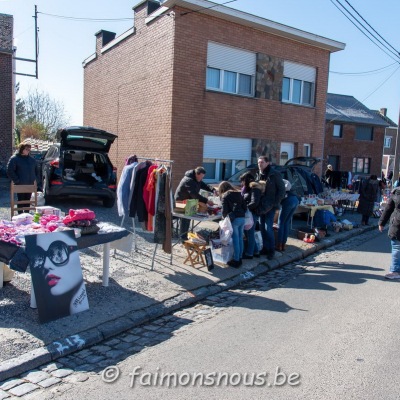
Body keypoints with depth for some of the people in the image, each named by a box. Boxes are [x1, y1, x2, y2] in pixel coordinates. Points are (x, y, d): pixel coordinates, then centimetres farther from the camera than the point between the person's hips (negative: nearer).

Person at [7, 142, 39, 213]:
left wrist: (36, 179, 8)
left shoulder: (32, 159, 13)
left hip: (30, 185, 5)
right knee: (21, 201, 0)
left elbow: (37, 170, 22)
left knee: (27, 201, 13)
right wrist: (17, 180, -15)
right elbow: (10, 171, -10)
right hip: (20, 185, -5)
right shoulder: (14, 159, -5)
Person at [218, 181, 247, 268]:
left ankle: (236, 260, 6)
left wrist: (225, 217, 10)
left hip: (233, 219, -6)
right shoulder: (239, 194, 16)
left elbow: (224, 210, -8)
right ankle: (239, 258, 22)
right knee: (240, 239, 13)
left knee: (235, 240, -1)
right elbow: (245, 207, 12)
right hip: (242, 218, 6)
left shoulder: (225, 196, -1)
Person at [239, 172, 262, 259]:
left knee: (250, 233, 1)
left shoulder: (254, 189, -13)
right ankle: (255, 251, 25)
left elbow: (254, 203, -22)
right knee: (248, 233, 14)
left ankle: (249, 254, 13)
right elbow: (244, 200, 12)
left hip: (252, 214, -9)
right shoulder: (247, 188, 16)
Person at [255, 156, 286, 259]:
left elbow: (281, 189, -8)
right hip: (261, 205, 6)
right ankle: (265, 247, 21)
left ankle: (271, 250, 5)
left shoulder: (275, 174, -9)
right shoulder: (258, 175, 9)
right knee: (262, 227, 9)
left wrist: (275, 203, -13)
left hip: (270, 205, -6)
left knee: (268, 228, -8)